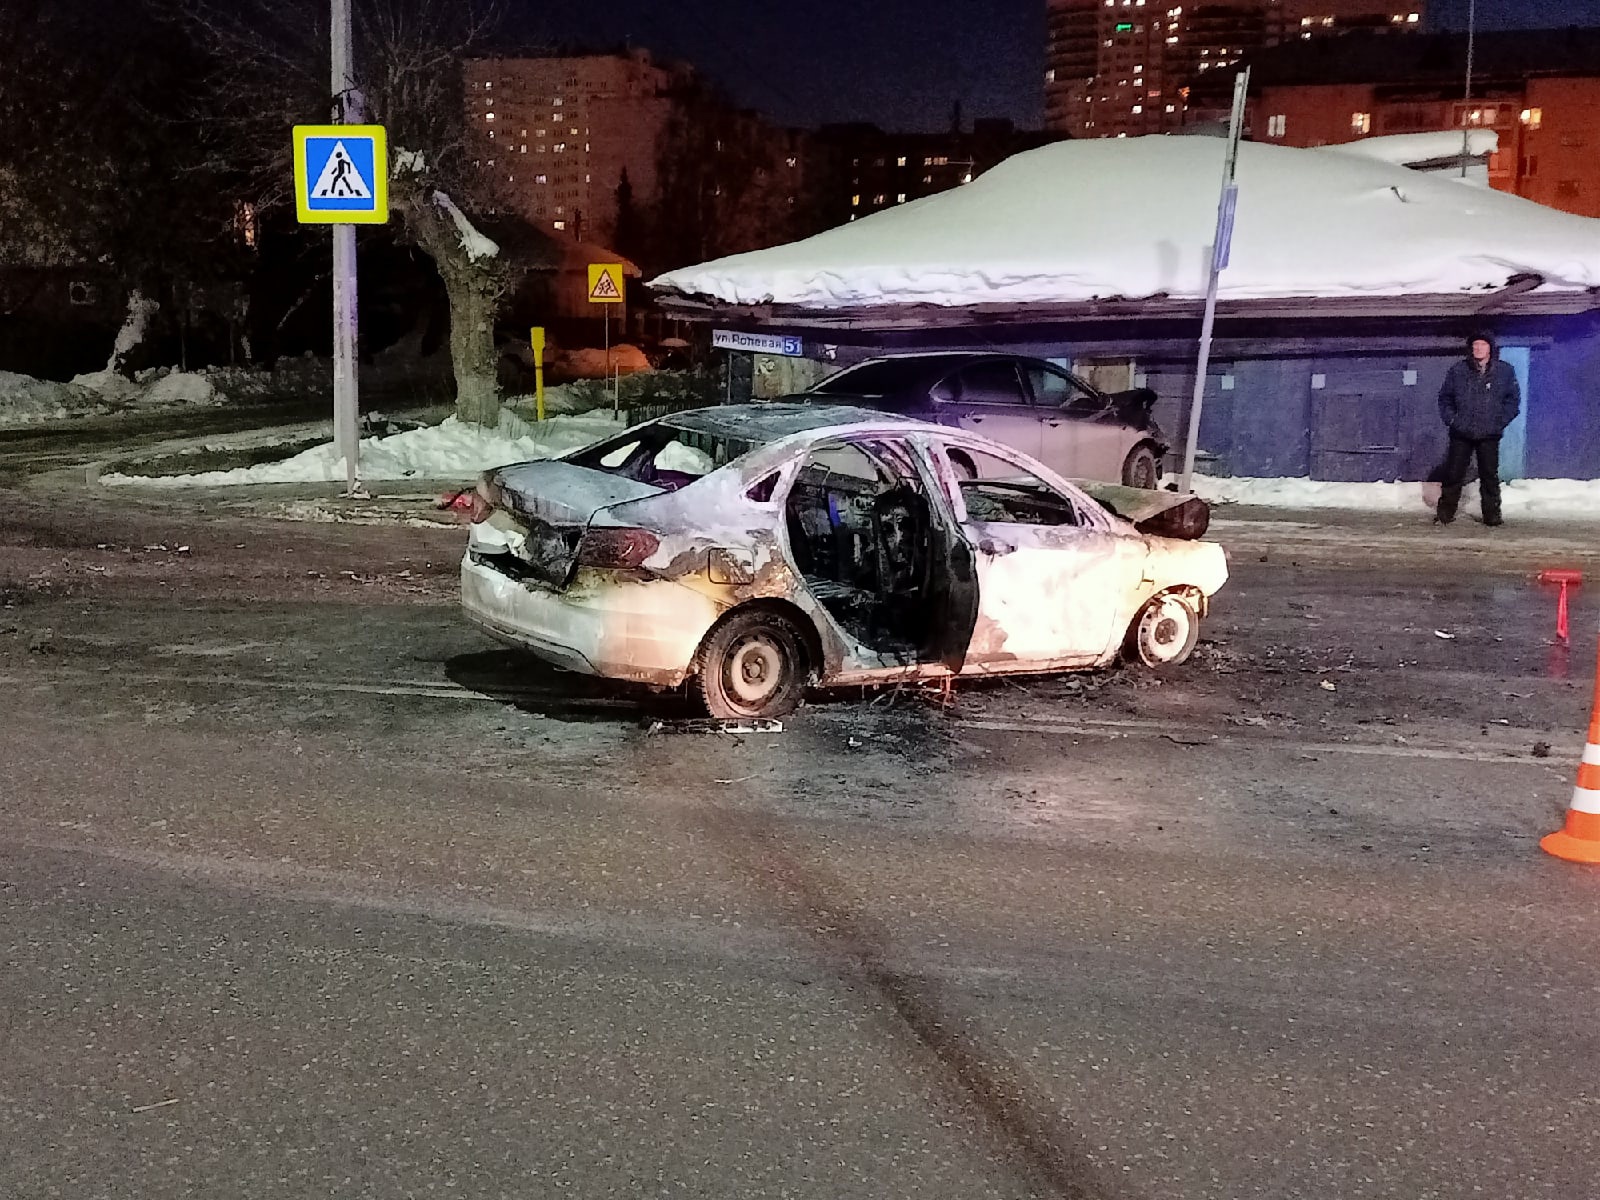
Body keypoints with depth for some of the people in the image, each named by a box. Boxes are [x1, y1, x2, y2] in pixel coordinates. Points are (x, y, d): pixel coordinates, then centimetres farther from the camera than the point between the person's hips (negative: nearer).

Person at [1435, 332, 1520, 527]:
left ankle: (1492, 514, 9)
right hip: (1461, 434, 0)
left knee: (1490, 476, 1)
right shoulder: (1458, 371, 2)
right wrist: (1451, 419, 0)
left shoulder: (1504, 371, 2)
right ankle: (1445, 512, 10)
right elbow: (1445, 397, 12)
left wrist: (1501, 421, -1)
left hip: (1489, 435, 0)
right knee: (1453, 474, 1)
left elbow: (1513, 399, 9)